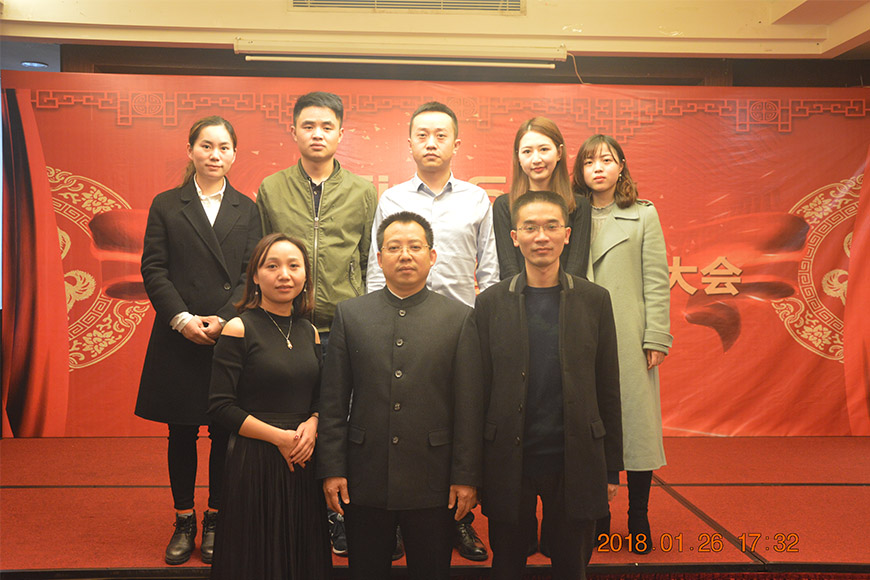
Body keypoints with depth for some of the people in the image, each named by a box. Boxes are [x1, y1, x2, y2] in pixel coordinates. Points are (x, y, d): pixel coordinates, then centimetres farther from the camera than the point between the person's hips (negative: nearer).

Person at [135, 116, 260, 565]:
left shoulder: (246, 210, 9)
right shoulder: (166, 205, 7)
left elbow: (252, 274, 2)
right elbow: (153, 270, 0)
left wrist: (224, 319, -12)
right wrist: (182, 319, -12)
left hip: (231, 336, 0)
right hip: (179, 338, 0)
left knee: (225, 432, 5)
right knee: (181, 434, 8)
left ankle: (215, 520, 21)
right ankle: (184, 522, 22)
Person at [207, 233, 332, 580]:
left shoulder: (309, 333, 8)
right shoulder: (239, 329, -8)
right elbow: (220, 407, -12)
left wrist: (312, 424, -6)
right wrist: (278, 436, -15)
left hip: (304, 461, 5)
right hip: (255, 463, -5)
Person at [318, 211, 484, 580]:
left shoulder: (460, 318, 0)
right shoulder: (350, 314, 4)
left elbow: (469, 406, -2)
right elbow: (333, 402, 3)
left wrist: (466, 477, -4)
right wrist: (331, 469, 0)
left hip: (433, 484, -1)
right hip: (364, 483, 1)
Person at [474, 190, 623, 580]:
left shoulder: (594, 300, 2)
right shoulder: (490, 303, 0)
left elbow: (608, 390, 4)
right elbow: (479, 390, 1)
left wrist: (612, 467, 4)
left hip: (575, 464, 1)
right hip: (508, 463, 0)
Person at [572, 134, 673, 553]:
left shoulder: (643, 215, 8)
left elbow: (656, 280, 3)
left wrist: (657, 337, -4)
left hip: (630, 339, -1)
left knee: (636, 422, 1)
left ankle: (639, 519, 14)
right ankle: (596, 519, 17)